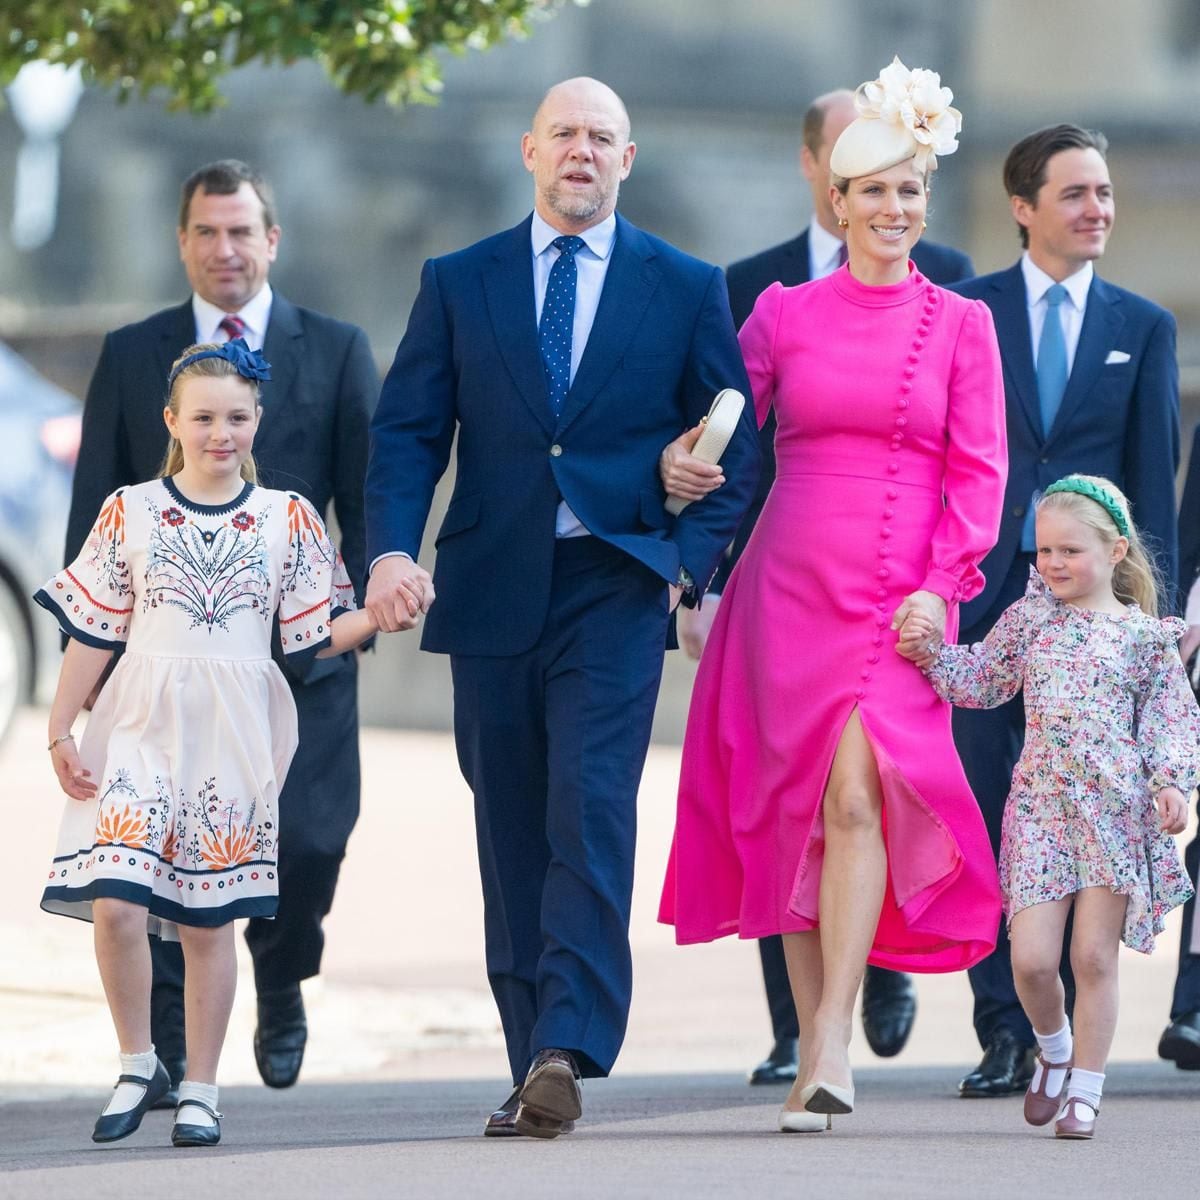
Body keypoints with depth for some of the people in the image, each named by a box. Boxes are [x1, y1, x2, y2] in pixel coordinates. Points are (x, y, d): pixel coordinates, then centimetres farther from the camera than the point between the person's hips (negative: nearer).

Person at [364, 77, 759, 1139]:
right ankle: (533, 1072, 10)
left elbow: (733, 442, 9)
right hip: (492, 592, 3)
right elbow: (407, 431, 6)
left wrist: (689, 556, -4)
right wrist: (392, 546, -11)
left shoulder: (686, 288, 7)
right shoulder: (458, 283, 10)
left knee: (591, 813, -17)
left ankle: (567, 1052, -25)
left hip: (616, 586, -2)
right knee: (512, 840, 5)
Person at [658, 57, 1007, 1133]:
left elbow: (978, 475, 3)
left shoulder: (961, 326, 6)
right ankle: (811, 1051, 8)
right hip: (790, 587, 2)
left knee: (858, 795, -19)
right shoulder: (784, 313, 8)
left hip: (903, 594, -2)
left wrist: (942, 583, -7)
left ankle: (833, 1039, -22)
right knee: (795, 805, 1)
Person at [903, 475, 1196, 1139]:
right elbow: (979, 680, 17)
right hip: (1040, 806, 2)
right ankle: (1053, 1048, 25)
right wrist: (930, 653, 2)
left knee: (1094, 956, -1)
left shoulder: (1144, 636, 2)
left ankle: (1084, 1089, 10)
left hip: (1115, 811, -2)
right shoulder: (1028, 619, 9)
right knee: (1030, 959, -5)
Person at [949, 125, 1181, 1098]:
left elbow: (1153, 478, 8)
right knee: (987, 815, -1)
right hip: (981, 591, -1)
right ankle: (1003, 1030, 3)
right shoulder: (965, 312, 6)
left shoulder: (1143, 328, 10)